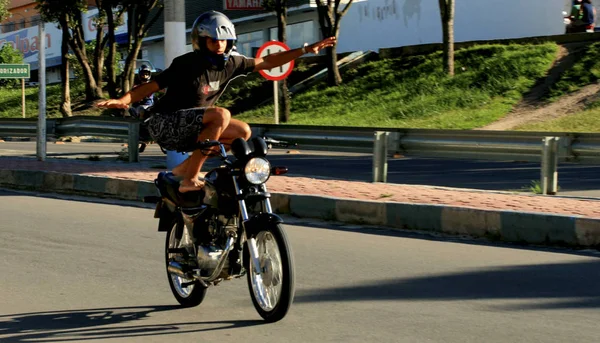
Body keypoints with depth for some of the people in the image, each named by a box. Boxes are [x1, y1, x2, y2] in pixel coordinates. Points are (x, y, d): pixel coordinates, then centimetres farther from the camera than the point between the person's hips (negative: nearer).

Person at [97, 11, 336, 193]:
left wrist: (305, 50, 10)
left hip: (193, 128, 8)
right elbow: (152, 85, -18)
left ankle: (184, 168, 2)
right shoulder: (186, 65, -17)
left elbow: (265, 62, 11)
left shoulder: (230, 63, 2)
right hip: (166, 125, -8)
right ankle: (190, 178, -26)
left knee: (243, 132, 1)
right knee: (221, 115, -28)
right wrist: (122, 100, -34)